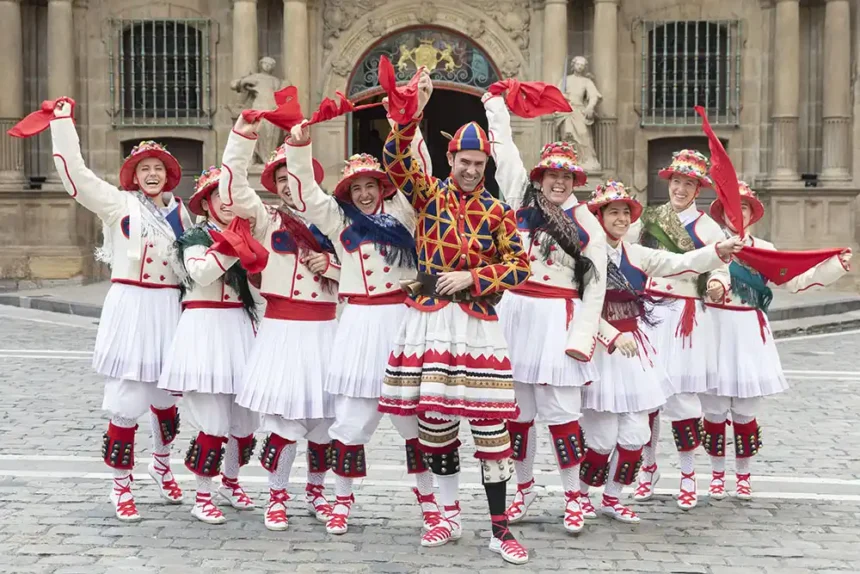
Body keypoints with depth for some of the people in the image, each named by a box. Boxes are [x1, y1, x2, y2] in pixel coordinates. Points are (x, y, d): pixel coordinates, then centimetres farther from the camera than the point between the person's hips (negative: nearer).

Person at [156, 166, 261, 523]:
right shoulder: (195, 237, 1)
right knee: (213, 421, -9)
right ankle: (202, 497, 4)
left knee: (245, 417, 9)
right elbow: (201, 272, -19)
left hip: (238, 327, 6)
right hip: (204, 328, -5)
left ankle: (231, 481, 32)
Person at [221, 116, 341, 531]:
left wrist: (330, 264, -4)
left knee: (324, 418, 7)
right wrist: (243, 135, -13)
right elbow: (232, 187, -8)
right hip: (282, 329, -2)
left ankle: (316, 490, 27)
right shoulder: (267, 221, 6)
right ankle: (276, 497, 12)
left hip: (324, 330, 2)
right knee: (283, 418, -6)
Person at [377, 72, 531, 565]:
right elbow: (395, 157, -10)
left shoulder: (498, 212, 4)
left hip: (477, 322, -1)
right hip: (429, 319, 1)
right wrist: (414, 112, -22)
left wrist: (471, 277, -11)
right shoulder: (430, 194, 5)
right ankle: (451, 517, 22)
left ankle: (500, 528, 6)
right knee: (433, 418, 6)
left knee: (489, 421, -3)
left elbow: (519, 266, 0)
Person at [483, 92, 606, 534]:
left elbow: (595, 285, -3)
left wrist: (582, 335, -10)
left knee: (560, 411, -3)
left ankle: (572, 497, 10)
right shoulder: (521, 200, 7)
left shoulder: (586, 224, 0)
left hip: (558, 317, -3)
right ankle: (524, 486, 25)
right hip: (515, 312, 3)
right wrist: (496, 108, 24)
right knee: (516, 409, 9)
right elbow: (504, 151, 17)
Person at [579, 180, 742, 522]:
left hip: (634, 348, 6)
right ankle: (581, 494, 23)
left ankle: (612, 499, 22)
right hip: (600, 349, -6)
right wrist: (613, 336, -24)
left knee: (635, 434, 6)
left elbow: (680, 263, -2)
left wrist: (720, 250, -15)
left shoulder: (637, 254, 9)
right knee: (603, 437, -1)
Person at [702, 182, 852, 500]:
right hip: (715, 330, -2)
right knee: (714, 410, 4)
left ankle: (743, 474, 23)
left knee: (745, 411, 7)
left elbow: (792, 281, 2)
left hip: (749, 334, 2)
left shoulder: (764, 249, 8)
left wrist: (834, 266, -6)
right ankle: (717, 473, 21)